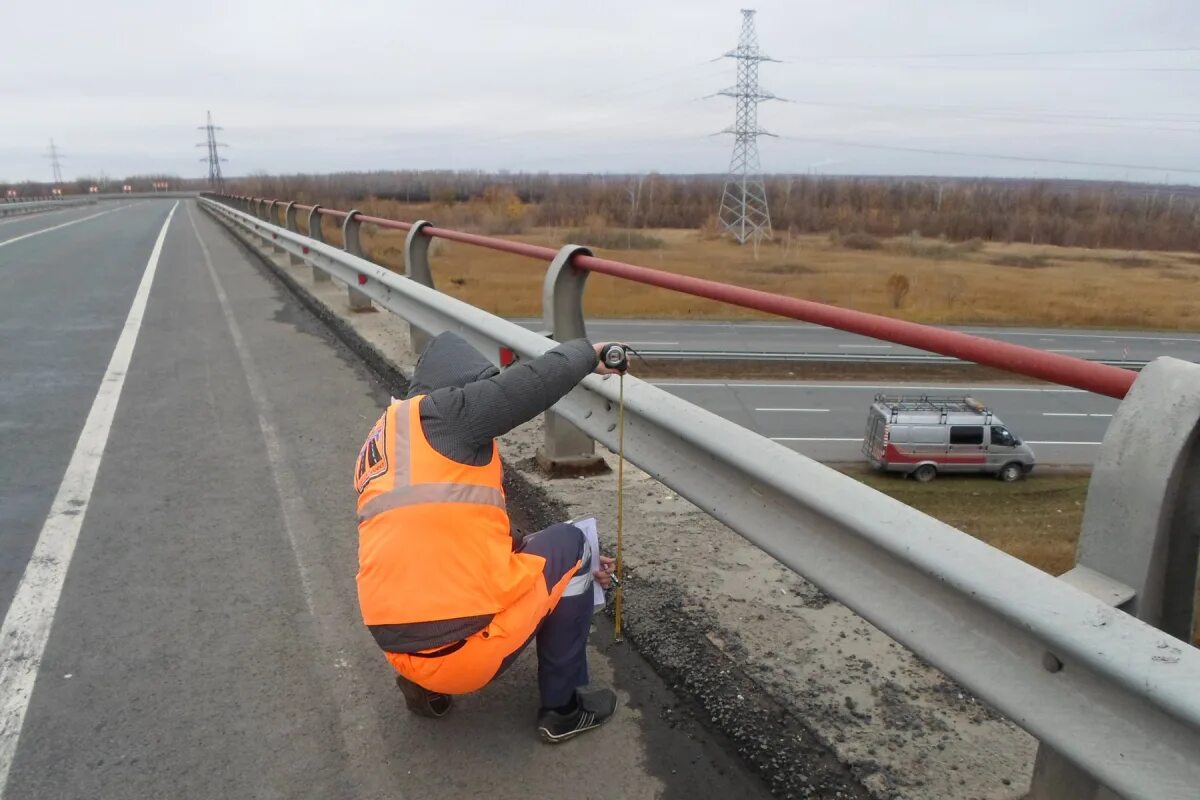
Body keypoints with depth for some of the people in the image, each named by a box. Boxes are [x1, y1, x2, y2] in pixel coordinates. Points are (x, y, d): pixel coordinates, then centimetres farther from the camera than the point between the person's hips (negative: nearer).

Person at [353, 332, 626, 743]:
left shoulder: (380, 448, 19)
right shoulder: (436, 414, -7)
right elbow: (535, 382, -17)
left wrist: (574, 567, 25)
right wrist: (586, 353, 7)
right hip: (471, 650, -9)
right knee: (568, 544, 13)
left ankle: (425, 685, 20)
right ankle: (562, 709, 19)